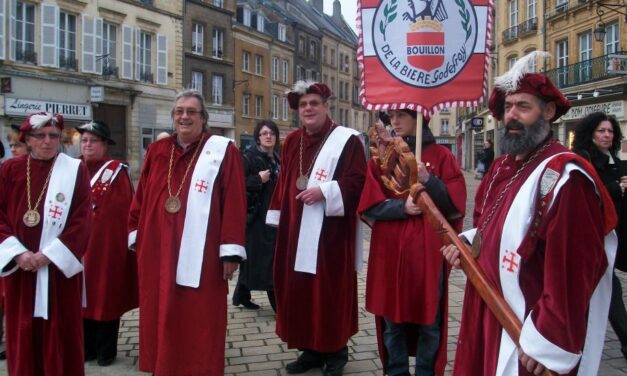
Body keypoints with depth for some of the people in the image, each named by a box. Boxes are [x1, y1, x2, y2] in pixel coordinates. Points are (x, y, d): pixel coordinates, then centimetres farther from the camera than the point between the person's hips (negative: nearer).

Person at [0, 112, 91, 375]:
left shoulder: (75, 170, -1)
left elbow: (82, 219, -6)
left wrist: (50, 254, -14)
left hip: (60, 267, -2)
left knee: (61, 334, 4)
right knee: (22, 335, 9)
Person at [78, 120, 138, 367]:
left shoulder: (117, 171, -4)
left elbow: (124, 208, -10)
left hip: (107, 242, -4)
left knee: (106, 294, 4)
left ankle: (106, 350, 16)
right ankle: (87, 347, 24)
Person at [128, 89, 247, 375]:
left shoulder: (223, 151, -4)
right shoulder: (156, 151, 11)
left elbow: (234, 202, -8)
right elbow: (140, 198, 15)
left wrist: (231, 250, -12)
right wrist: (136, 237, 12)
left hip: (200, 256, -4)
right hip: (158, 250, 5)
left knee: (199, 323, 2)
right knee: (161, 319, 13)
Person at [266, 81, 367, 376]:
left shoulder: (347, 140, -5)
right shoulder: (292, 142, 13)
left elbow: (358, 181, -12)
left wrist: (324, 190, -23)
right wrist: (280, 220, 14)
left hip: (330, 232, -6)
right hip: (295, 230, 6)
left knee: (330, 289, -1)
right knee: (298, 289, 10)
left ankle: (336, 351, 16)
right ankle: (311, 349, 23)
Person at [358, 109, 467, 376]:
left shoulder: (440, 156, 2)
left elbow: (456, 204, -4)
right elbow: (369, 205, 0)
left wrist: (429, 181, -18)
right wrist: (402, 206, -16)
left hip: (428, 251, -2)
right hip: (390, 251, 2)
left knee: (429, 319, 4)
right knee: (392, 318, 8)